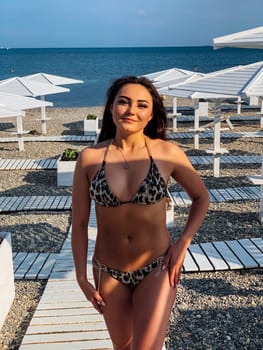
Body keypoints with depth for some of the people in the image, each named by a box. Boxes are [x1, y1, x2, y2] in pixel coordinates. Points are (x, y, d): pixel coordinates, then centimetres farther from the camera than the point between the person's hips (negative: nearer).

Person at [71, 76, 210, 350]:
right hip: (109, 273, 2)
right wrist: (82, 278, -1)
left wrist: (183, 244, -5)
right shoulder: (90, 157, -9)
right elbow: (79, 223, -2)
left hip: (156, 269, -2)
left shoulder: (167, 153, -11)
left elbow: (201, 197, 5)